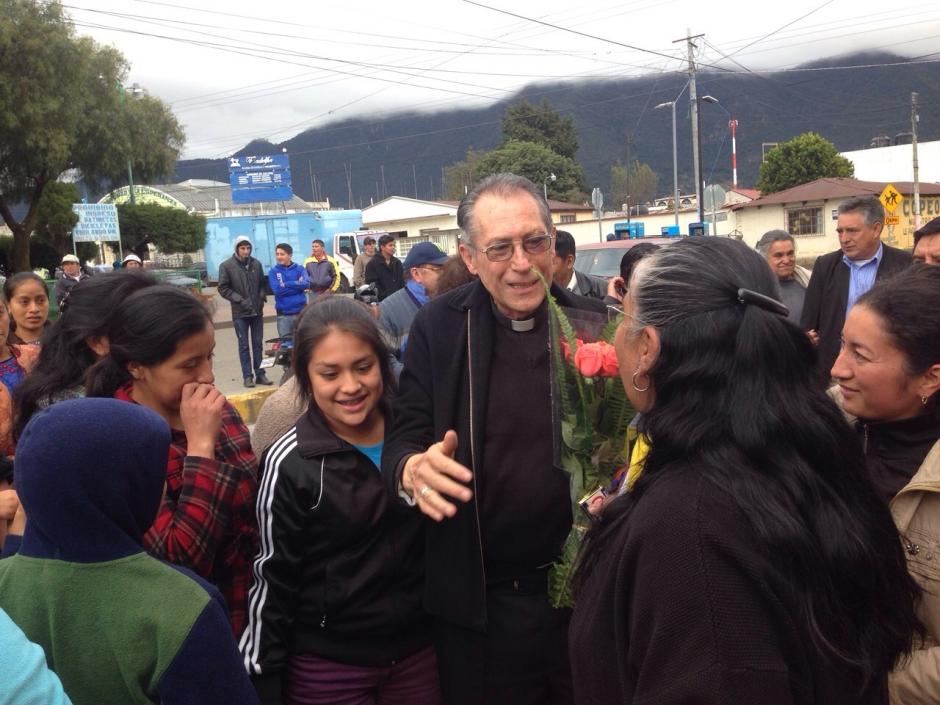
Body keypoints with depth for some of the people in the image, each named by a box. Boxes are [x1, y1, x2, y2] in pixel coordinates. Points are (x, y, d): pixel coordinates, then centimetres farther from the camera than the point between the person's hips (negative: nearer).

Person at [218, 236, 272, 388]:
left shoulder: (256, 264, 3)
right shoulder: (226, 266, -6)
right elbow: (223, 288, -6)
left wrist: (262, 296, -4)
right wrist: (240, 300, -14)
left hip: (257, 311, 3)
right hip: (239, 313, -3)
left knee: (258, 344, 9)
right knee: (244, 345, 4)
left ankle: (260, 373, 17)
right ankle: (247, 376, 10)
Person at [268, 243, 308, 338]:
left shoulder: (299, 269, 5)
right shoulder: (273, 271, 3)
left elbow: (306, 283, -13)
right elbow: (277, 289, -12)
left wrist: (285, 285, -12)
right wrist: (297, 285, -10)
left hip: (300, 312, 1)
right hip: (283, 314, -1)